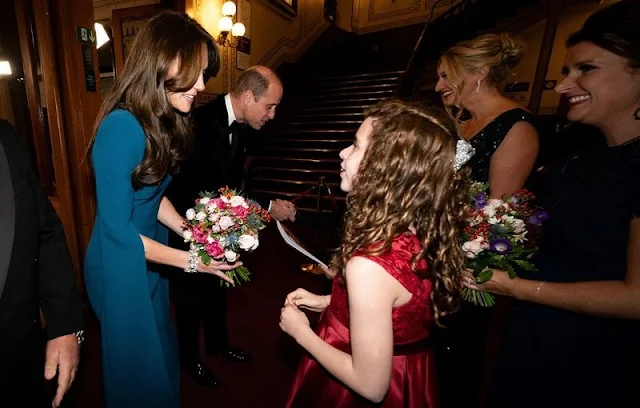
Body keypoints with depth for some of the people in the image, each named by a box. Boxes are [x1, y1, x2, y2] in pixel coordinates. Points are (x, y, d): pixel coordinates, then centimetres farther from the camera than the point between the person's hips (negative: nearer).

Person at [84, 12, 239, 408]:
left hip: (150, 259, 7)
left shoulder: (164, 121, -2)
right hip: (121, 267, -7)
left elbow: (154, 195, 4)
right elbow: (117, 229, -24)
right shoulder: (122, 126, -27)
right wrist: (190, 260, -19)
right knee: (137, 366, 19)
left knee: (161, 355, 28)